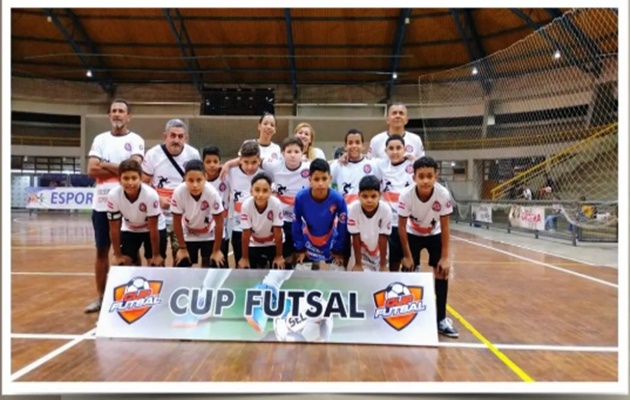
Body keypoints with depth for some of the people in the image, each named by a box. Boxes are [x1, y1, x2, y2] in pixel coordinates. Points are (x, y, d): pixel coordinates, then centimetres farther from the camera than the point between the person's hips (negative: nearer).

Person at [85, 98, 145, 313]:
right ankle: (100, 296, 22)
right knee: (101, 250, 11)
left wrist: (105, 165, -8)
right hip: (102, 204, 4)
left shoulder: (136, 140, -1)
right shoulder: (100, 139, 8)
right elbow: (91, 170, -3)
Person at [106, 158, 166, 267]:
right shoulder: (113, 195, -29)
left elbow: (153, 228, -25)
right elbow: (114, 229, -16)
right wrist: (117, 255, -8)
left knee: (155, 265, -7)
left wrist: (156, 255, -16)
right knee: (119, 265, -6)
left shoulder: (150, 194, -36)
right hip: (129, 230, 3)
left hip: (155, 229, -2)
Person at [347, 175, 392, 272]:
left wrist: (383, 265, -10)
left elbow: (383, 240, -19)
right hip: (360, 253, -1)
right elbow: (356, 239, -20)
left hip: (379, 253, 1)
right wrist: (358, 264, -12)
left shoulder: (386, 210, -30)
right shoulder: (353, 209, -31)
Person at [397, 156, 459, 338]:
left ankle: (441, 319, 7)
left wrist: (445, 257, -19)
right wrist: (407, 255, -16)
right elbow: (401, 226, -20)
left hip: (434, 234, 1)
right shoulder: (406, 195, -33)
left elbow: (445, 227, -19)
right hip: (412, 234, -1)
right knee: (409, 272, -6)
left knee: (442, 272, -6)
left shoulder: (443, 194, -31)